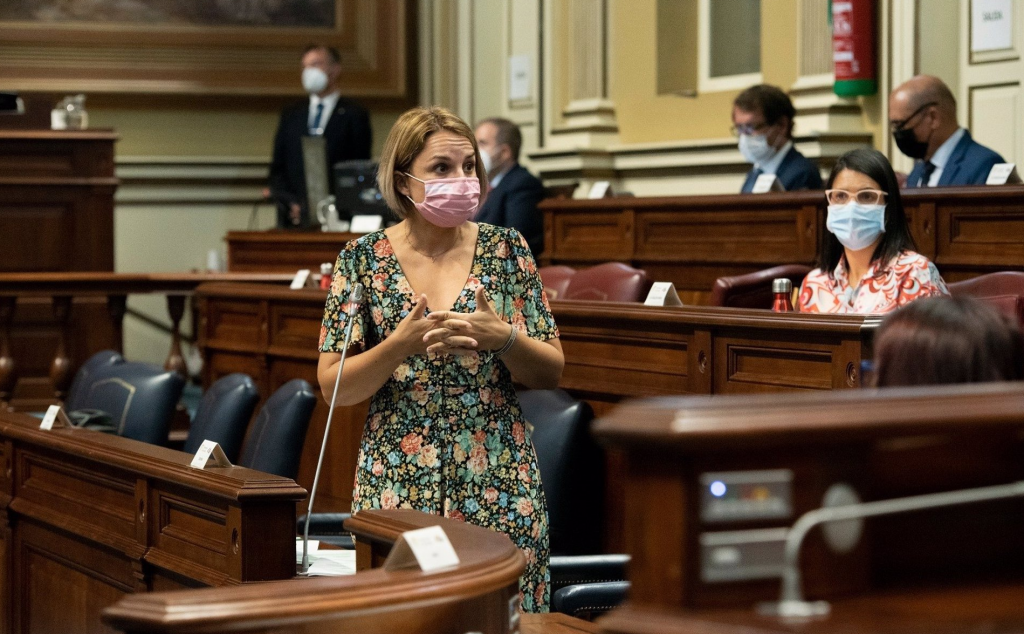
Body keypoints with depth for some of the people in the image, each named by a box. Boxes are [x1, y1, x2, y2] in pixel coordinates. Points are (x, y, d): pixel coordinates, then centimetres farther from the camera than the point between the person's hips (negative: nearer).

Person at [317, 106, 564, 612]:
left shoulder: (507, 250, 4)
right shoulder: (363, 261, 1)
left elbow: (551, 373, 5)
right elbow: (333, 387, -2)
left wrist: (502, 337, -15)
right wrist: (402, 344, -18)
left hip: (498, 485, 1)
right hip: (396, 490, -1)